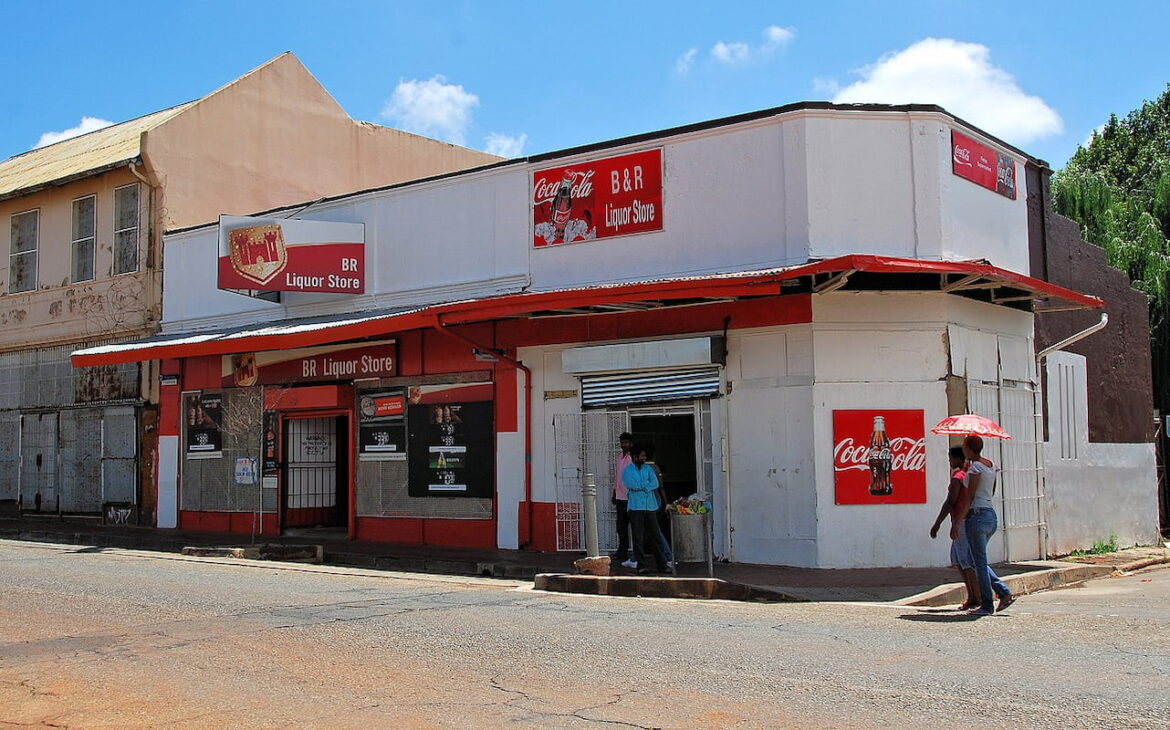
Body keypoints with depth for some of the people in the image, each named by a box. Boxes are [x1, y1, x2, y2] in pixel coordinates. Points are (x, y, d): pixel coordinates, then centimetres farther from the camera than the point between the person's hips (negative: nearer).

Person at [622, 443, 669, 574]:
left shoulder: (648, 469, 14)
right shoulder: (627, 471, 3)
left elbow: (655, 484, 0)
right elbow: (631, 485, -13)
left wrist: (640, 487, -12)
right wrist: (647, 484, -2)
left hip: (650, 506, 3)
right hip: (635, 507, -3)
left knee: (655, 536, 5)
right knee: (638, 537, -3)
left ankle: (661, 565, 11)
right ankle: (642, 566, 1)